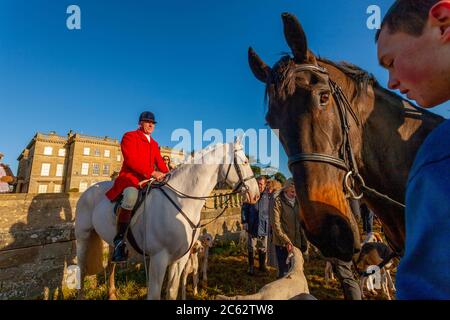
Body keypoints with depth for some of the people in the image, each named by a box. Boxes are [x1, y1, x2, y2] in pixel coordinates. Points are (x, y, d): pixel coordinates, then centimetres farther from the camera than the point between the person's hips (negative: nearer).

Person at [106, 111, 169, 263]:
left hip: (149, 180, 7)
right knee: (132, 194, -38)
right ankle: (119, 239, -26)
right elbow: (131, 160, -14)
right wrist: (152, 172, -25)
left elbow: (160, 162, 17)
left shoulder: (154, 144, 23)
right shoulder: (129, 136, 2)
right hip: (130, 177, -7)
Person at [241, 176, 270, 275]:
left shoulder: (268, 195, -3)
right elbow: (244, 209, -2)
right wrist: (244, 222, -7)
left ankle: (262, 265, 36)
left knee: (263, 248, 16)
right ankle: (251, 267, 27)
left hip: (264, 225, 1)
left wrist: (270, 222, -2)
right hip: (252, 225, -1)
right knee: (251, 248, 11)